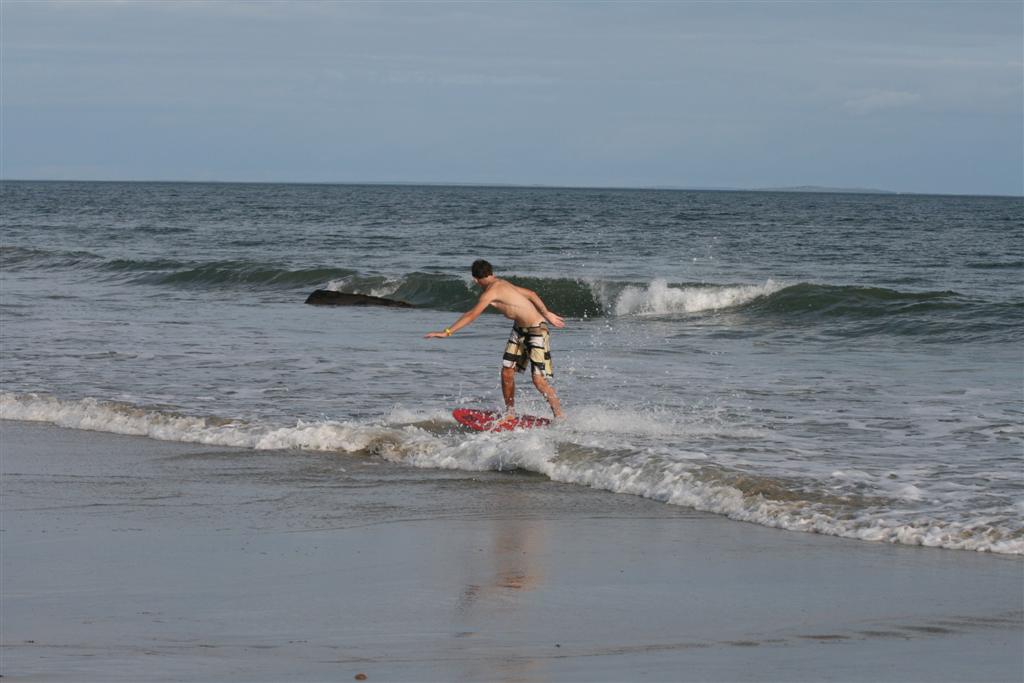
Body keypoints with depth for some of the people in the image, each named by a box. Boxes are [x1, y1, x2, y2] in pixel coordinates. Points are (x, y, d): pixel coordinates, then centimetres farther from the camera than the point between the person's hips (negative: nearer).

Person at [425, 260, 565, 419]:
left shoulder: (492, 291, -21)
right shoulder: (501, 283, 5)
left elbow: (472, 315, -25)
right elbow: (531, 294, 10)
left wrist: (447, 332, -24)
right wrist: (546, 314, 19)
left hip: (536, 330, -9)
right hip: (519, 329, 9)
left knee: (539, 380, -9)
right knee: (507, 372, 5)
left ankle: (559, 418, 3)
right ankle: (509, 414, 15)